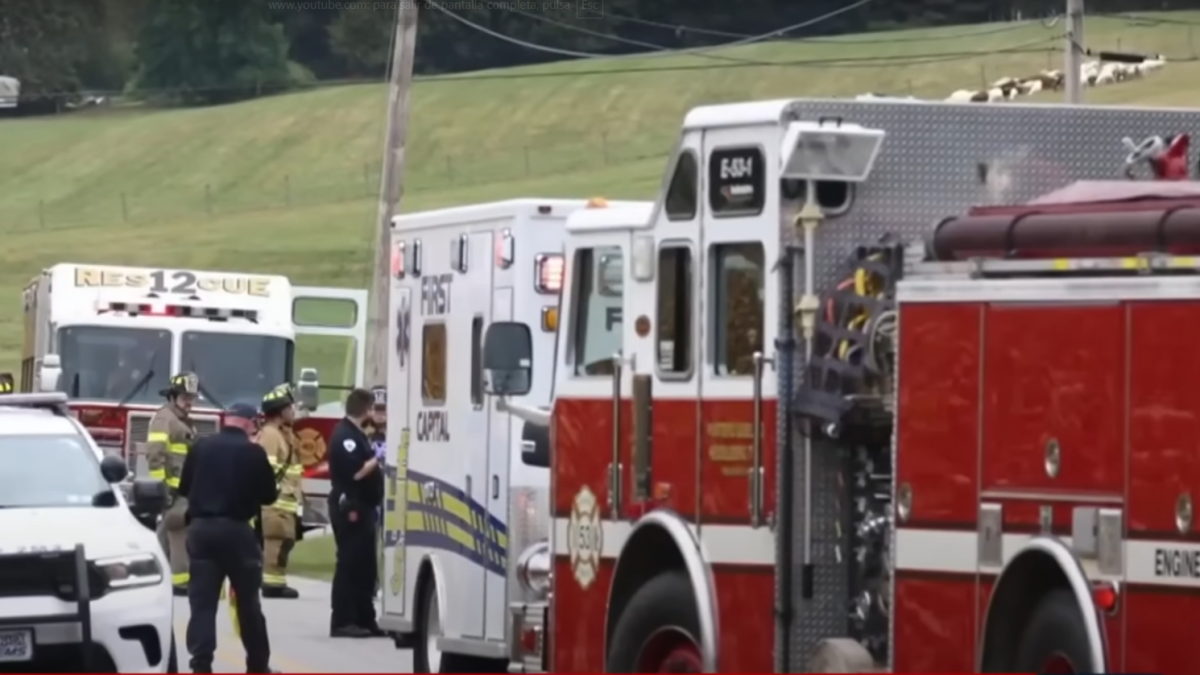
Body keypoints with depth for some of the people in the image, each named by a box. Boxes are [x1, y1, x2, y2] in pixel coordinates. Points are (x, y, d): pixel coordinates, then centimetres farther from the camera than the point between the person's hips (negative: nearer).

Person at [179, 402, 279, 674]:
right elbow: (269, 495, 1)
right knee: (248, 601, 10)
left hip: (201, 527, 2)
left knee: (202, 601, 2)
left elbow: (184, 488, 11)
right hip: (236, 529, -2)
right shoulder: (253, 452, -6)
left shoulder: (201, 447, 2)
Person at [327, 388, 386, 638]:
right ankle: (341, 622, -8)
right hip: (350, 508, -10)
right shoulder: (345, 436, -14)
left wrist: (376, 461, 5)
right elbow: (357, 471, -21)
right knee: (350, 563, -9)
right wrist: (377, 459, -8)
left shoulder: (355, 434, 18)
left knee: (365, 566, 12)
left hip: (362, 507, 10)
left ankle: (364, 619, 16)